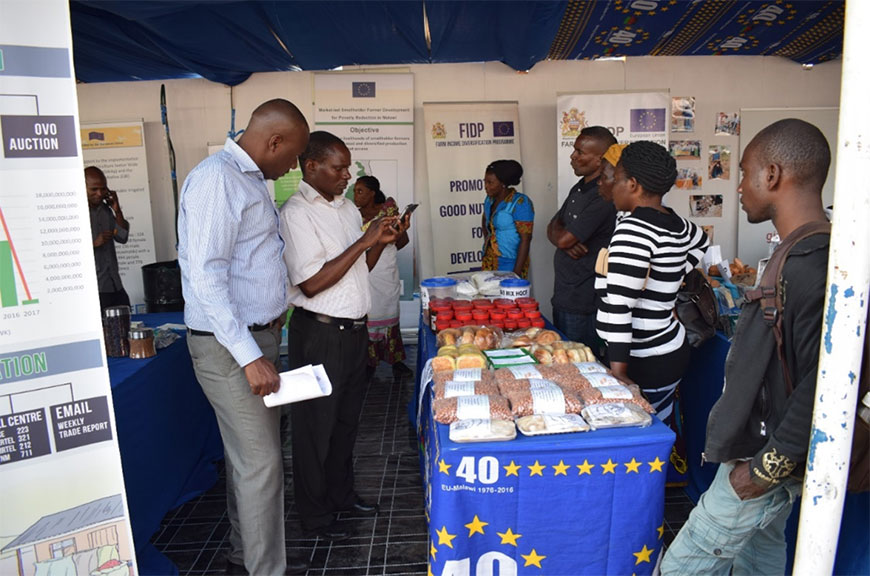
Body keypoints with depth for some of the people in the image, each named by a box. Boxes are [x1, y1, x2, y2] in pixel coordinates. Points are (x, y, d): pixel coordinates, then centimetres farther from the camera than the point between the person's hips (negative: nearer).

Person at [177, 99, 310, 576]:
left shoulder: (250, 179, 14)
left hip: (256, 336, 10)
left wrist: (271, 315, 21)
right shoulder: (216, 178, -17)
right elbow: (206, 276, -25)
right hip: (228, 345, -10)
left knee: (249, 455, 18)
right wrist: (250, 356, -27)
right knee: (261, 463, -3)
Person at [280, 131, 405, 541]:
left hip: (354, 328, 8)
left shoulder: (347, 208, 10)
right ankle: (315, 514, 26)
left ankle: (341, 493, 39)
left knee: (346, 418, 20)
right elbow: (311, 283, -22)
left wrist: (382, 240, -1)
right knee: (316, 425, 8)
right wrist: (364, 241, -21)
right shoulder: (296, 214, -15)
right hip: (320, 333, -8)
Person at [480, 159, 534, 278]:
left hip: (510, 265, -6)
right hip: (489, 263, 6)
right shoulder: (490, 200, 8)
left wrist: (517, 273, -20)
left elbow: (526, 239, -16)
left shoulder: (520, 203, -13)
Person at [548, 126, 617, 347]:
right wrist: (567, 242, -11)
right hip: (563, 296, 9)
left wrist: (561, 235, 1)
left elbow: (564, 239, -22)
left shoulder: (604, 197, -20)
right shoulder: (579, 189, 11)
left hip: (582, 306, -9)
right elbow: (553, 228, 11)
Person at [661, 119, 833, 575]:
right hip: (770, 453, 10)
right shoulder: (802, 256, 5)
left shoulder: (812, 270, -28)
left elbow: (821, 390, -29)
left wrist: (766, 469, -21)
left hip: (767, 462, -10)